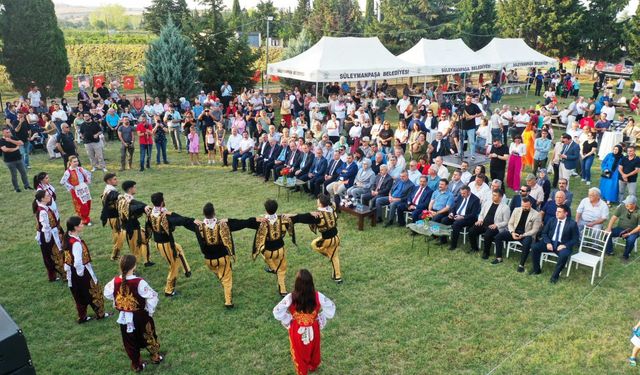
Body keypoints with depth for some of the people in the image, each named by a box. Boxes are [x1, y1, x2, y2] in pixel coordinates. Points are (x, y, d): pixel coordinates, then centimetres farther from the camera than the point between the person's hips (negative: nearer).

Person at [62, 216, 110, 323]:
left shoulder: (68, 238, -2)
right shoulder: (76, 243, -30)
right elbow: (78, 262, -31)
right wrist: (81, 273, -15)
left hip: (72, 273, 9)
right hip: (81, 272, -8)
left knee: (80, 295, 21)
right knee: (94, 291, 11)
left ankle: (82, 317, 32)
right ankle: (100, 314, 26)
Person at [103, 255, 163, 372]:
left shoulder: (115, 281, -15)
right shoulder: (139, 282, -29)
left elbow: (107, 293, 5)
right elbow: (153, 297, -25)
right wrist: (150, 311, -7)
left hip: (124, 317, 3)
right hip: (140, 316, -3)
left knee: (129, 341, 20)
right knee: (148, 336, 21)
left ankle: (136, 364, 33)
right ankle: (155, 357, 40)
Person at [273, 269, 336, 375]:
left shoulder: (291, 298, -28)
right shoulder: (317, 296, -24)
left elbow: (277, 312, -24)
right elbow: (331, 308, -13)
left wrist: (288, 322, -8)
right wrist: (320, 321, -1)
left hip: (297, 331, -2)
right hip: (313, 330, 2)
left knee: (299, 352, 26)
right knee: (313, 349, 32)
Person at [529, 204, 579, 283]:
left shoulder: (572, 224, -5)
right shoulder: (552, 221, 6)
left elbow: (575, 239, -4)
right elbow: (544, 233, 9)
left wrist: (565, 245, -19)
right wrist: (548, 242, -10)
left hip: (563, 245, -4)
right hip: (550, 243, 4)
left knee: (564, 255, -37)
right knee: (535, 247, -20)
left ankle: (555, 275, -16)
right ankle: (536, 269, -2)